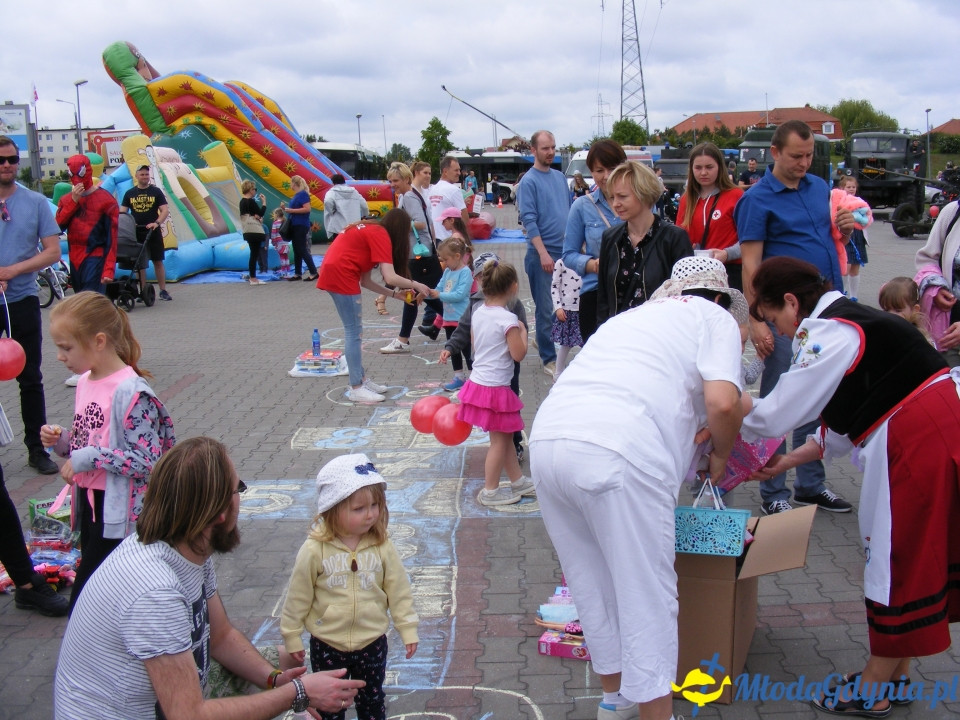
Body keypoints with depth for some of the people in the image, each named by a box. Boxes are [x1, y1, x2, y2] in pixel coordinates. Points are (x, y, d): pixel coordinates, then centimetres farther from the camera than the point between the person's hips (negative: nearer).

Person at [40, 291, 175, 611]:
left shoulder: (131, 392, -19)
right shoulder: (85, 382, 7)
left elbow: (147, 461, -22)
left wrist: (88, 458, -22)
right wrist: (61, 440, 0)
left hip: (118, 515, -9)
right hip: (89, 505, 9)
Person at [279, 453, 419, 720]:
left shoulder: (382, 547, -12)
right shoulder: (315, 550, -18)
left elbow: (398, 590, -3)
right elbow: (298, 596, -8)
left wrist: (408, 628, 0)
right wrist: (292, 638, -2)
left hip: (372, 643, 1)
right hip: (327, 645, -1)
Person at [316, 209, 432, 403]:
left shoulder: (371, 232, 21)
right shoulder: (380, 235, -6)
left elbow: (365, 281, 17)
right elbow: (390, 277, -16)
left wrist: (394, 294, 16)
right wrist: (415, 284, -1)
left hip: (333, 273, 10)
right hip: (341, 275, -10)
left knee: (354, 330, 16)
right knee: (354, 331, -5)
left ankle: (361, 379, 23)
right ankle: (356, 389, -1)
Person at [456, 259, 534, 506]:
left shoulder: (478, 313, 4)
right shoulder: (508, 319, -19)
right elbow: (518, 354, -17)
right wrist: (523, 332, -2)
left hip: (478, 382, 8)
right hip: (496, 388, -8)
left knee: (505, 436, 19)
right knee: (499, 440, 5)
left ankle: (518, 480, 31)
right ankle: (490, 491, 13)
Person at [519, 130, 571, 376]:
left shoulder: (560, 177, 13)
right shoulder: (528, 182, -8)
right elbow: (529, 220, -13)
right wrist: (543, 253, -19)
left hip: (565, 251, 7)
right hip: (542, 254, -7)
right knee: (546, 308, -1)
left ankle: (544, 342, 30)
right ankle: (549, 358, 8)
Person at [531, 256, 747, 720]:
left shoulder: (633, 315, 35)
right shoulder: (715, 318, 16)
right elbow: (723, 402, -1)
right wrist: (721, 454, 16)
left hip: (547, 440, 7)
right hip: (619, 454, -7)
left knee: (593, 584, 21)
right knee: (646, 595, 6)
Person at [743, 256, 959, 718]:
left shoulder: (828, 330, -15)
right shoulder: (845, 321, 16)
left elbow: (778, 415, -16)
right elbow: (848, 426, 19)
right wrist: (790, 460, 19)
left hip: (919, 437, -10)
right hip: (918, 432, 10)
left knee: (900, 557, 2)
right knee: (913, 556, 18)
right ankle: (897, 672, 32)